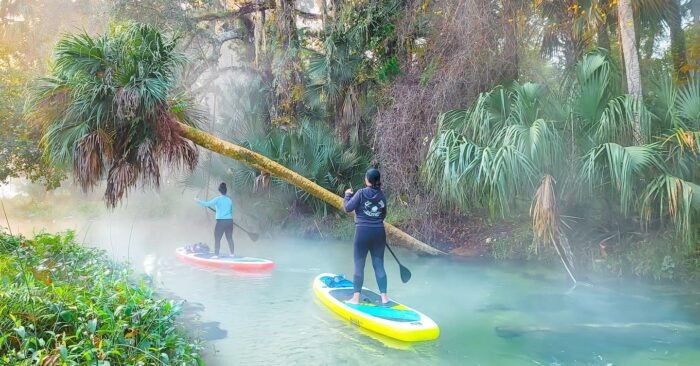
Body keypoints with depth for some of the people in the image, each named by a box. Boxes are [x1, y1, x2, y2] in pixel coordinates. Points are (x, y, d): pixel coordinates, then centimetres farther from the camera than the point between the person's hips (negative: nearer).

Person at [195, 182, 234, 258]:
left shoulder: (217, 199, -6)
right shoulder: (229, 199, 8)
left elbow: (207, 204, -8)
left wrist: (198, 200, 4)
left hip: (221, 221, -5)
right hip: (229, 221, 5)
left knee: (217, 238, 0)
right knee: (229, 238, 12)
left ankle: (216, 255, -3)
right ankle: (232, 253, 14)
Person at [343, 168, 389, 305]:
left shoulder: (361, 193, -8)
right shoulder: (381, 195, 5)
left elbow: (347, 208, -5)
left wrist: (348, 195, 11)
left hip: (363, 232, -4)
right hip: (379, 232, 4)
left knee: (359, 266, 4)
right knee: (379, 265, 9)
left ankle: (356, 298, 6)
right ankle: (384, 296, 11)